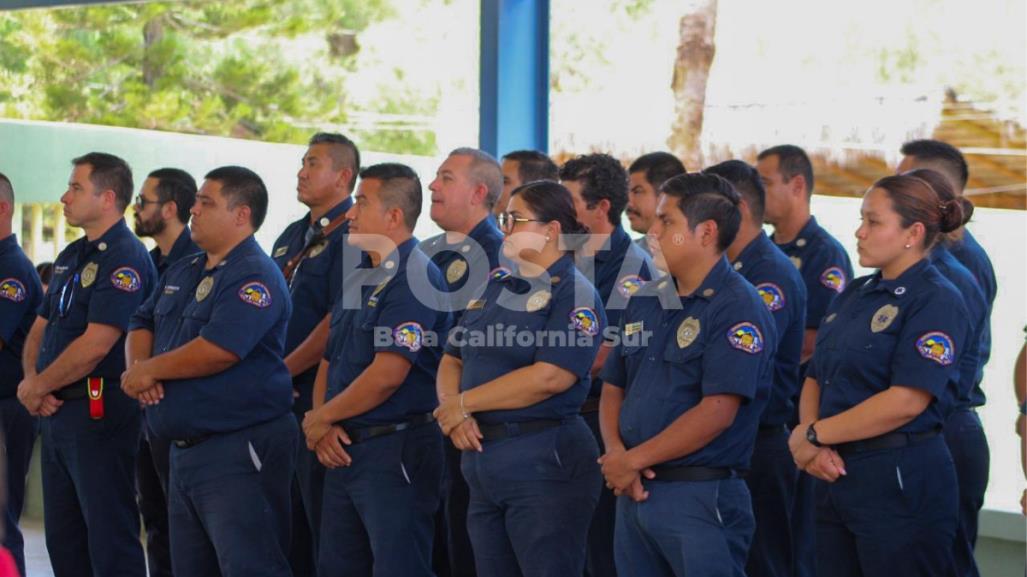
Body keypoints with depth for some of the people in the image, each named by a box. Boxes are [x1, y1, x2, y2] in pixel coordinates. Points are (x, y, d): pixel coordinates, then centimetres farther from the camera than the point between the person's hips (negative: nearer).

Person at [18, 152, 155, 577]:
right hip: (56, 412, 10)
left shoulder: (125, 258, -13)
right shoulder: (70, 258, 16)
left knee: (110, 541, -5)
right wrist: (32, 383, -3)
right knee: (63, 539, 14)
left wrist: (36, 387, -11)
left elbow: (96, 344, -21)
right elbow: (40, 330, 17)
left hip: (100, 411, -10)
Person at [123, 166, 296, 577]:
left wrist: (151, 370, -12)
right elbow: (142, 325, 19)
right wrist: (137, 367, -5)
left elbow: (217, 350, -24)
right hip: (184, 449, 10)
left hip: (238, 453, -10)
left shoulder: (254, 277, -14)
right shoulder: (181, 273, 17)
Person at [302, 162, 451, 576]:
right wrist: (323, 426, -2)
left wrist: (319, 419, -9)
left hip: (394, 450, -9)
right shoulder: (358, 278, 16)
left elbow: (387, 375, -21)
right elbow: (328, 363, 17)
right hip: (343, 451, 9)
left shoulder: (415, 278, -14)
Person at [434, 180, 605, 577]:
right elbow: (452, 361, 14)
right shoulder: (496, 288, 15)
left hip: (545, 459, -8)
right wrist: (452, 412, -8)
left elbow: (550, 377, -21)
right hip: (481, 458, 8)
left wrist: (465, 402, -14)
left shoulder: (575, 295, -8)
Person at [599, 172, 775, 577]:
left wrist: (634, 459, -13)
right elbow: (613, 388, 16)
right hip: (634, 492, 7)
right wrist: (615, 454, -4)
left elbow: (717, 412, -18)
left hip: (701, 497, -7)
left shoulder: (738, 308, -11)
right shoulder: (644, 303, 14)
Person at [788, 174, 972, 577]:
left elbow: (906, 401, -20)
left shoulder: (936, 301, -10)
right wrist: (813, 448, -8)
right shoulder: (853, 296, 15)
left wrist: (812, 435, -15)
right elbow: (815, 379, 13)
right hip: (834, 474, 8)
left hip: (902, 482, -8)